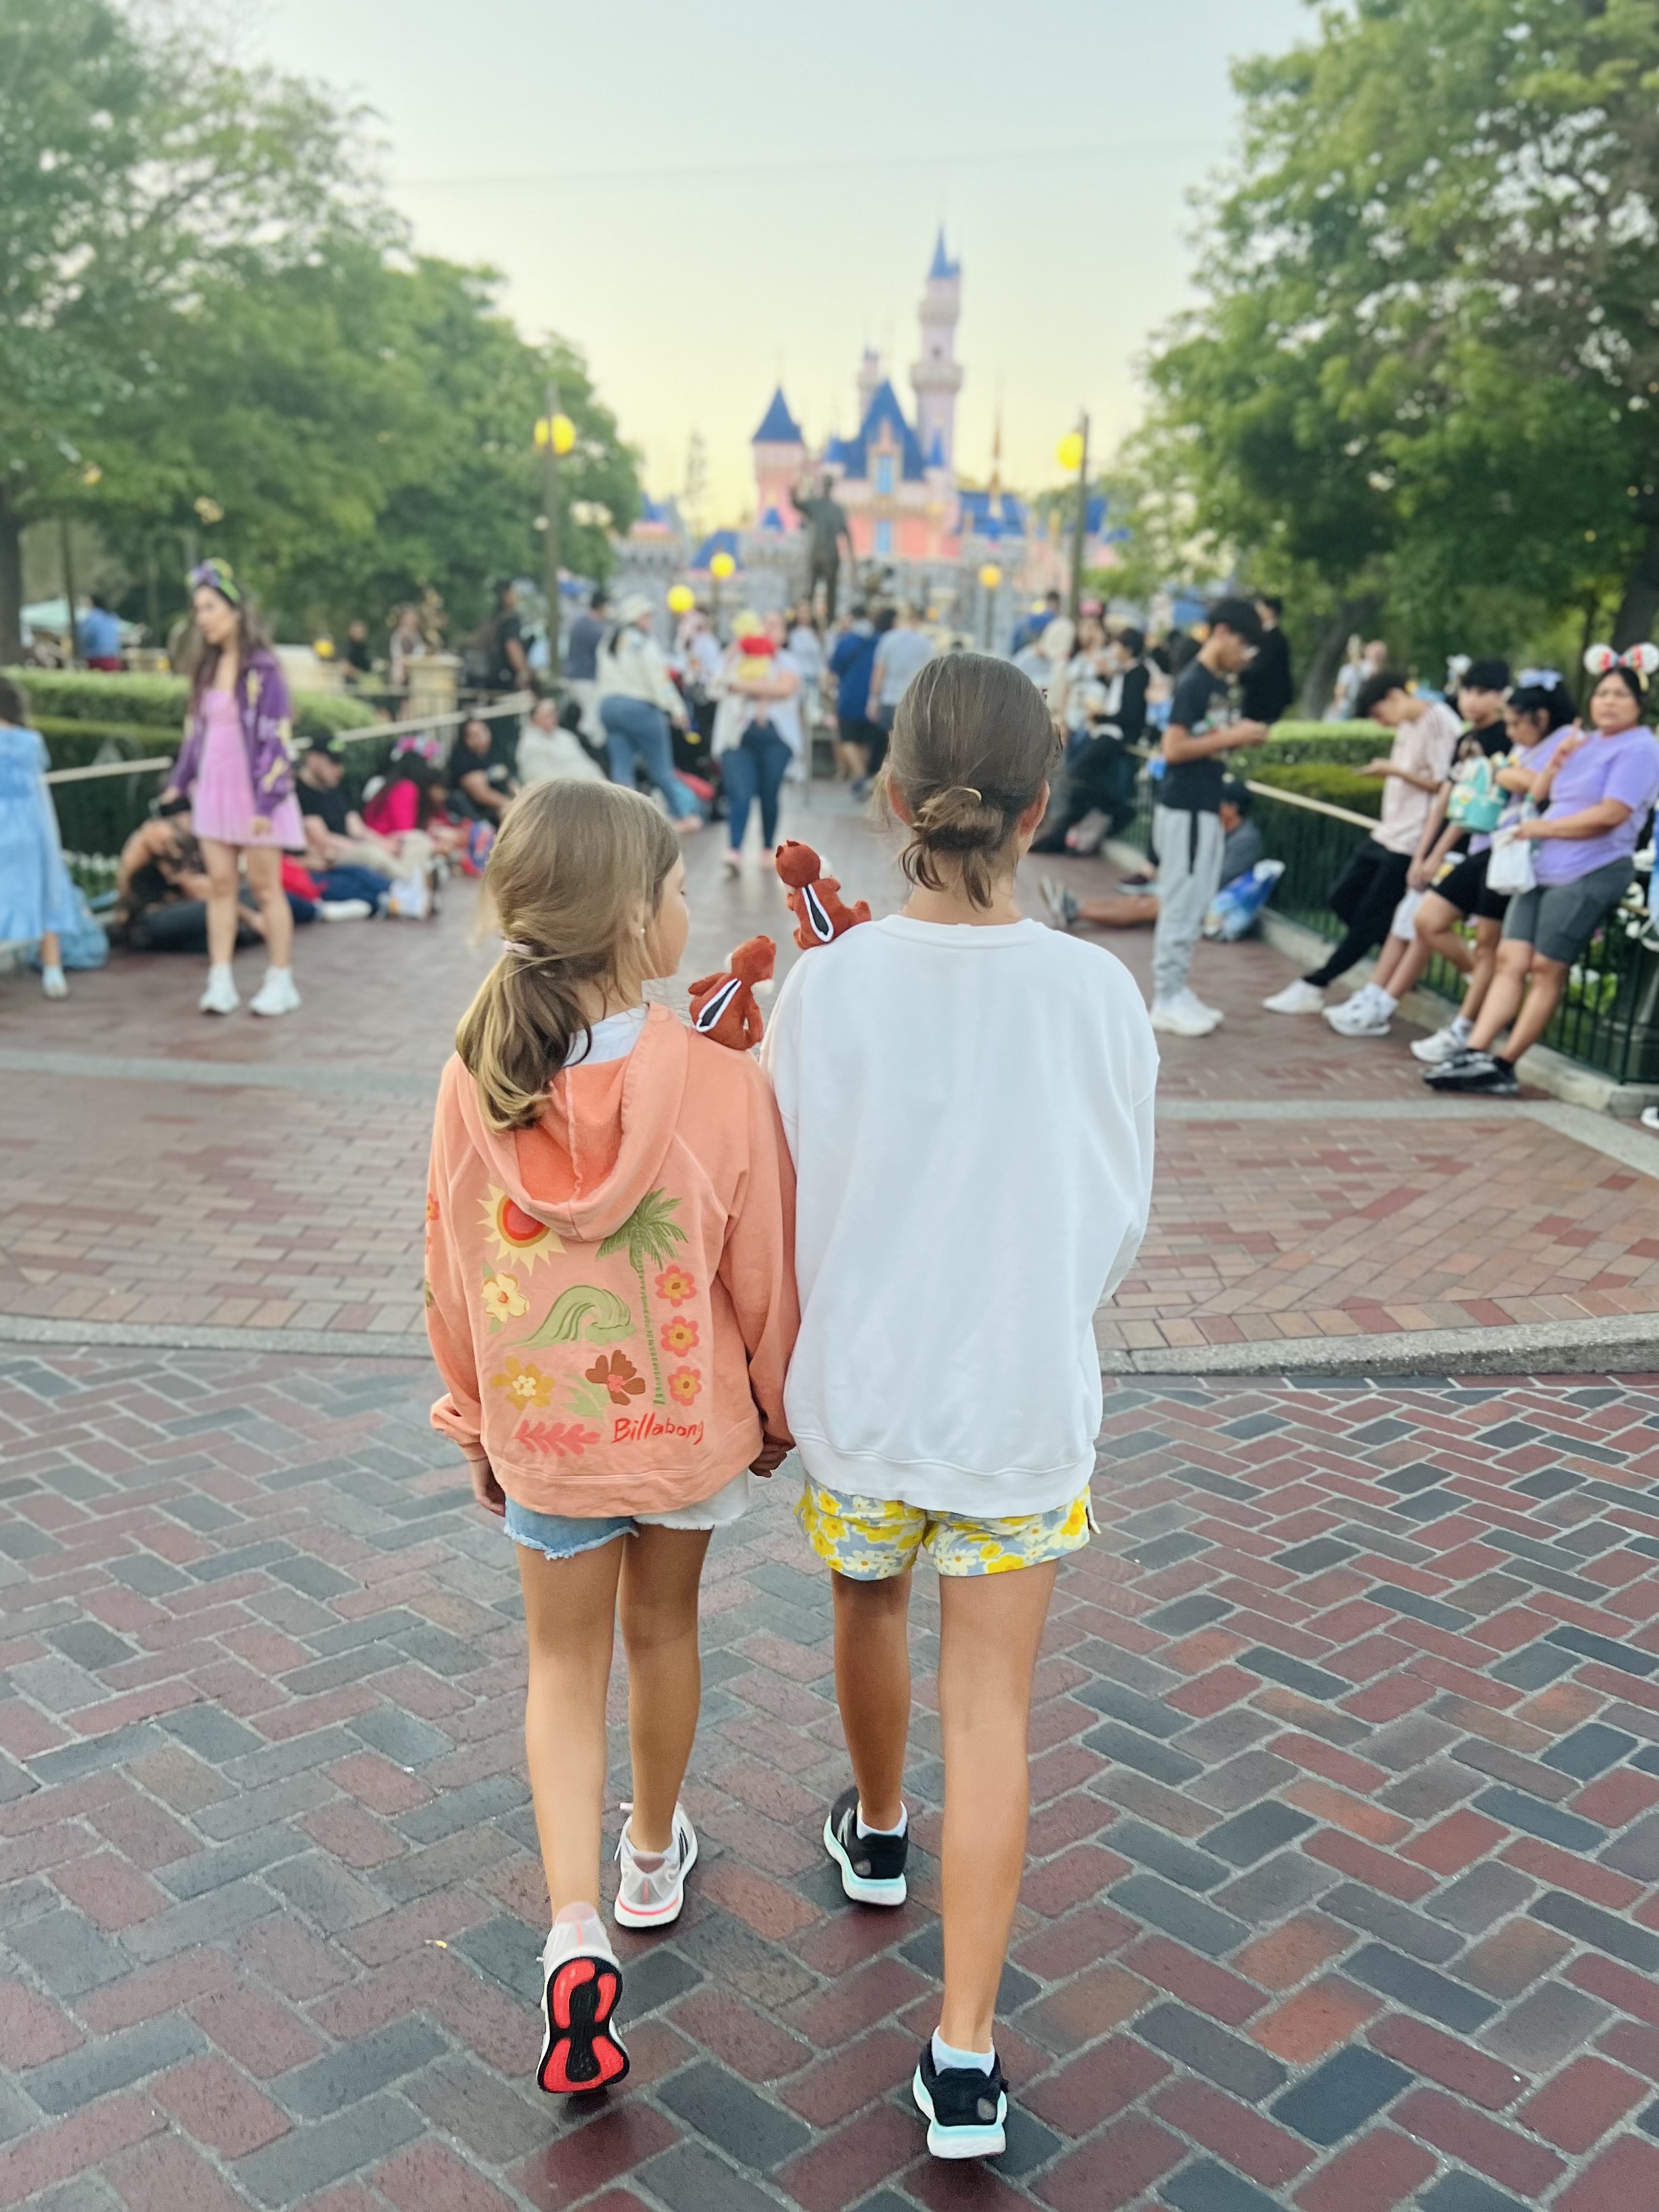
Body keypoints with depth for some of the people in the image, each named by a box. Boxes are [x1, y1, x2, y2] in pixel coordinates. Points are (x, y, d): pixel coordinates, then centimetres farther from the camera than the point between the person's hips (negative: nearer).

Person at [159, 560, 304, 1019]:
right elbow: (196, 727, 18)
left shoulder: (263, 669, -11)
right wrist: (179, 781, 16)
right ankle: (220, 981, 6)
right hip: (214, 790, 6)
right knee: (220, 884, 4)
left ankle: (281, 981, 10)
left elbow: (277, 736, -15)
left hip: (253, 792, -6)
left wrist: (267, 801, -18)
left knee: (265, 886, 1)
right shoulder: (207, 667, 10)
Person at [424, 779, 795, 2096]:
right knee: (662, 1628, 23)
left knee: (565, 1660, 18)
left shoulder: (475, 1084, -17)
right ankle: (654, 1859, 46)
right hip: (688, 1421, 0)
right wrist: (777, 1408, 7)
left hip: (538, 1432, 1)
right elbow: (765, 1274, -12)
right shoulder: (722, 1084, -24)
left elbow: (453, 1280, -5)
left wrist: (477, 1424, 12)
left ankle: (575, 1931, 4)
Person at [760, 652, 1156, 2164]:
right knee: (992, 1705, 9)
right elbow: (1121, 1221, -1)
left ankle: (878, 1832, 53)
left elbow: (779, 1207, -6)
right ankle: (966, 2054, 12)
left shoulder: (828, 983, -16)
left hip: (861, 1387, 1)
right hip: (1027, 1401, 0)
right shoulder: (1097, 992, -13)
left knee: (869, 1607, 28)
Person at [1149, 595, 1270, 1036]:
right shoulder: (1193, 682, -14)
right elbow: (1173, 749, -21)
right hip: (1184, 809, -9)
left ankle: (1177, 990, 20)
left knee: (1195, 905, 13)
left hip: (1206, 808, 9)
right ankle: (1167, 1000, 1)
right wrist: (1230, 738, -17)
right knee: (1181, 904, -5)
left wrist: (1240, 738, 3)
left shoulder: (1219, 684, 13)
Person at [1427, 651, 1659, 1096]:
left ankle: (1504, 1065, -2)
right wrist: (1557, 759, -3)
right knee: (1511, 959, -2)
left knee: (1546, 968, -5)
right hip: (1543, 871, 7)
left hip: (1590, 874, -7)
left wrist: (1541, 828, -9)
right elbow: (1536, 794, 15)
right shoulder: (1576, 739, 17)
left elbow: (1611, 814, -15)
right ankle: (1474, 1054, -7)